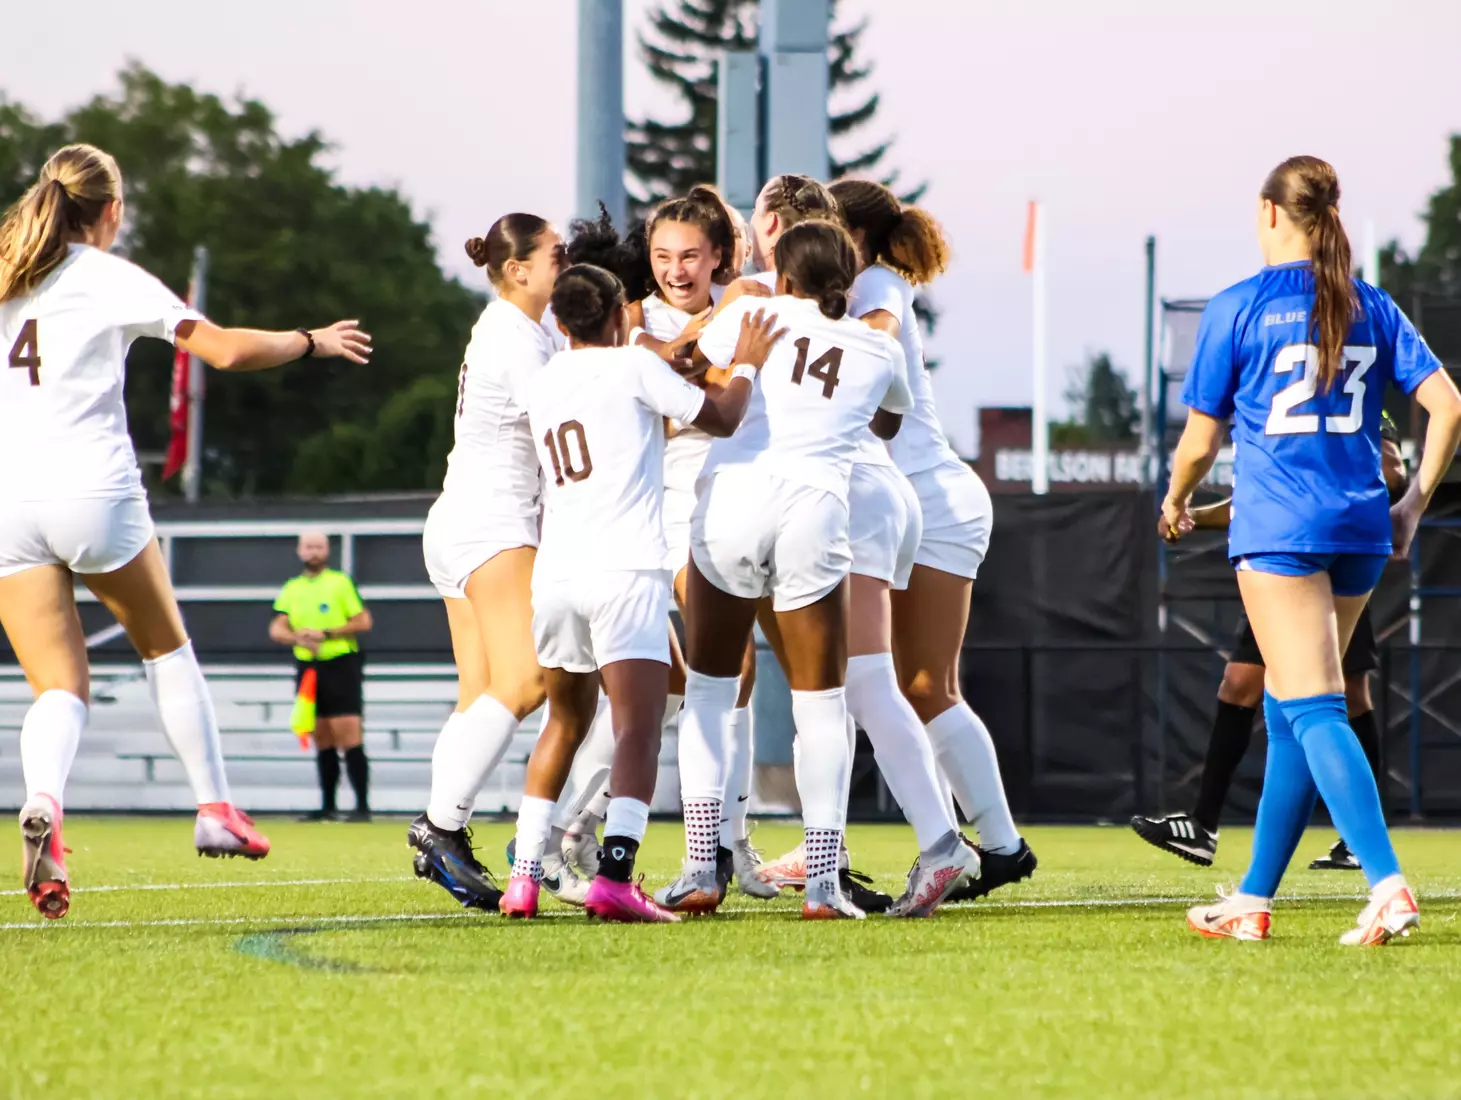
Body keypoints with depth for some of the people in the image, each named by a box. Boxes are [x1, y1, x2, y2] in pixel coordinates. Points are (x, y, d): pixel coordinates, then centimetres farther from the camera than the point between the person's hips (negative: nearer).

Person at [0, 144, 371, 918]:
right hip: (93, 492, -3)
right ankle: (214, 810, 22)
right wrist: (313, 342, 8)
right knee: (166, 647, 20)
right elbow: (225, 349, -7)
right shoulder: (110, 280, -1)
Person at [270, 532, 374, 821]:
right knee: (322, 741, 7)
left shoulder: (340, 583, 1)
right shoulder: (291, 589, 13)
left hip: (340, 666, -5)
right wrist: (298, 638, -16)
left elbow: (363, 621, -5)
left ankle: (363, 805, -12)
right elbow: (277, 629, 5)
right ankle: (327, 807, 11)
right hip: (308, 667, 5)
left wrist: (325, 634, -14)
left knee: (349, 738, -11)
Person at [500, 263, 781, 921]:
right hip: (624, 570, -6)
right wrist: (747, 364, 21)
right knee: (638, 726, -11)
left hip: (554, 571, 6)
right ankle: (614, 875, -28)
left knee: (565, 722, 21)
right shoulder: (634, 365, 1)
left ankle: (524, 876, 16)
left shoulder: (540, 388, 18)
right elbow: (721, 419, 5)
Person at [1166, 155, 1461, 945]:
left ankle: (1388, 884, -28)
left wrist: (1176, 503, 22)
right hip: (1360, 529, 5)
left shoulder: (1238, 308, -2)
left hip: (1279, 530, -5)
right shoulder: (1371, 307, 10)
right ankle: (1253, 901, 21)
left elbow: (1200, 441, 2)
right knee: (1290, 715, 15)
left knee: (1314, 712, -12)